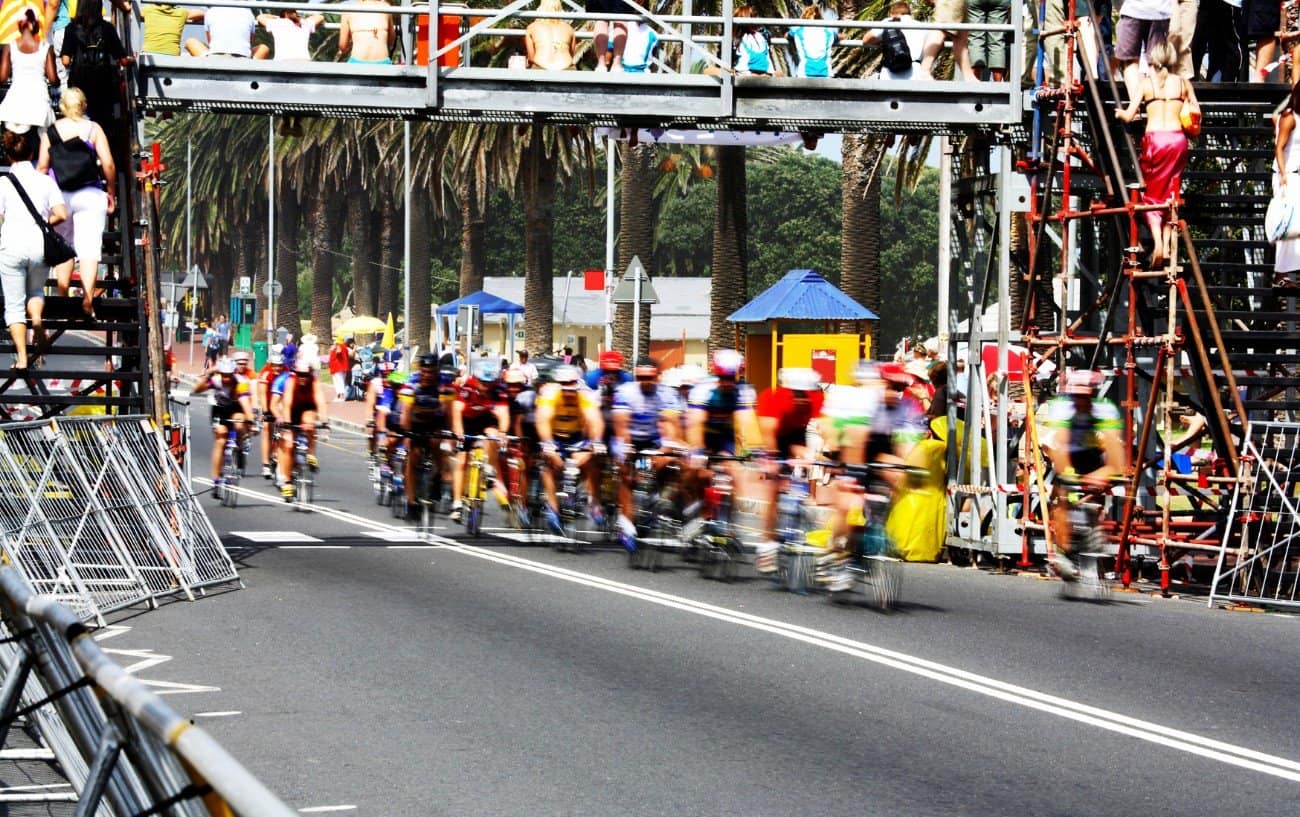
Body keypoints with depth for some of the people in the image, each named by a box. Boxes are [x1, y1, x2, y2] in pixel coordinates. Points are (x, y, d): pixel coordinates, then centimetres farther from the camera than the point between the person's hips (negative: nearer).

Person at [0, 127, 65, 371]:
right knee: (36, 290, 27)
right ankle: (37, 316, -6)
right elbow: (61, 214, -4)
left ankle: (21, 357, -5)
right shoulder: (45, 181, 2)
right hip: (40, 245, 2)